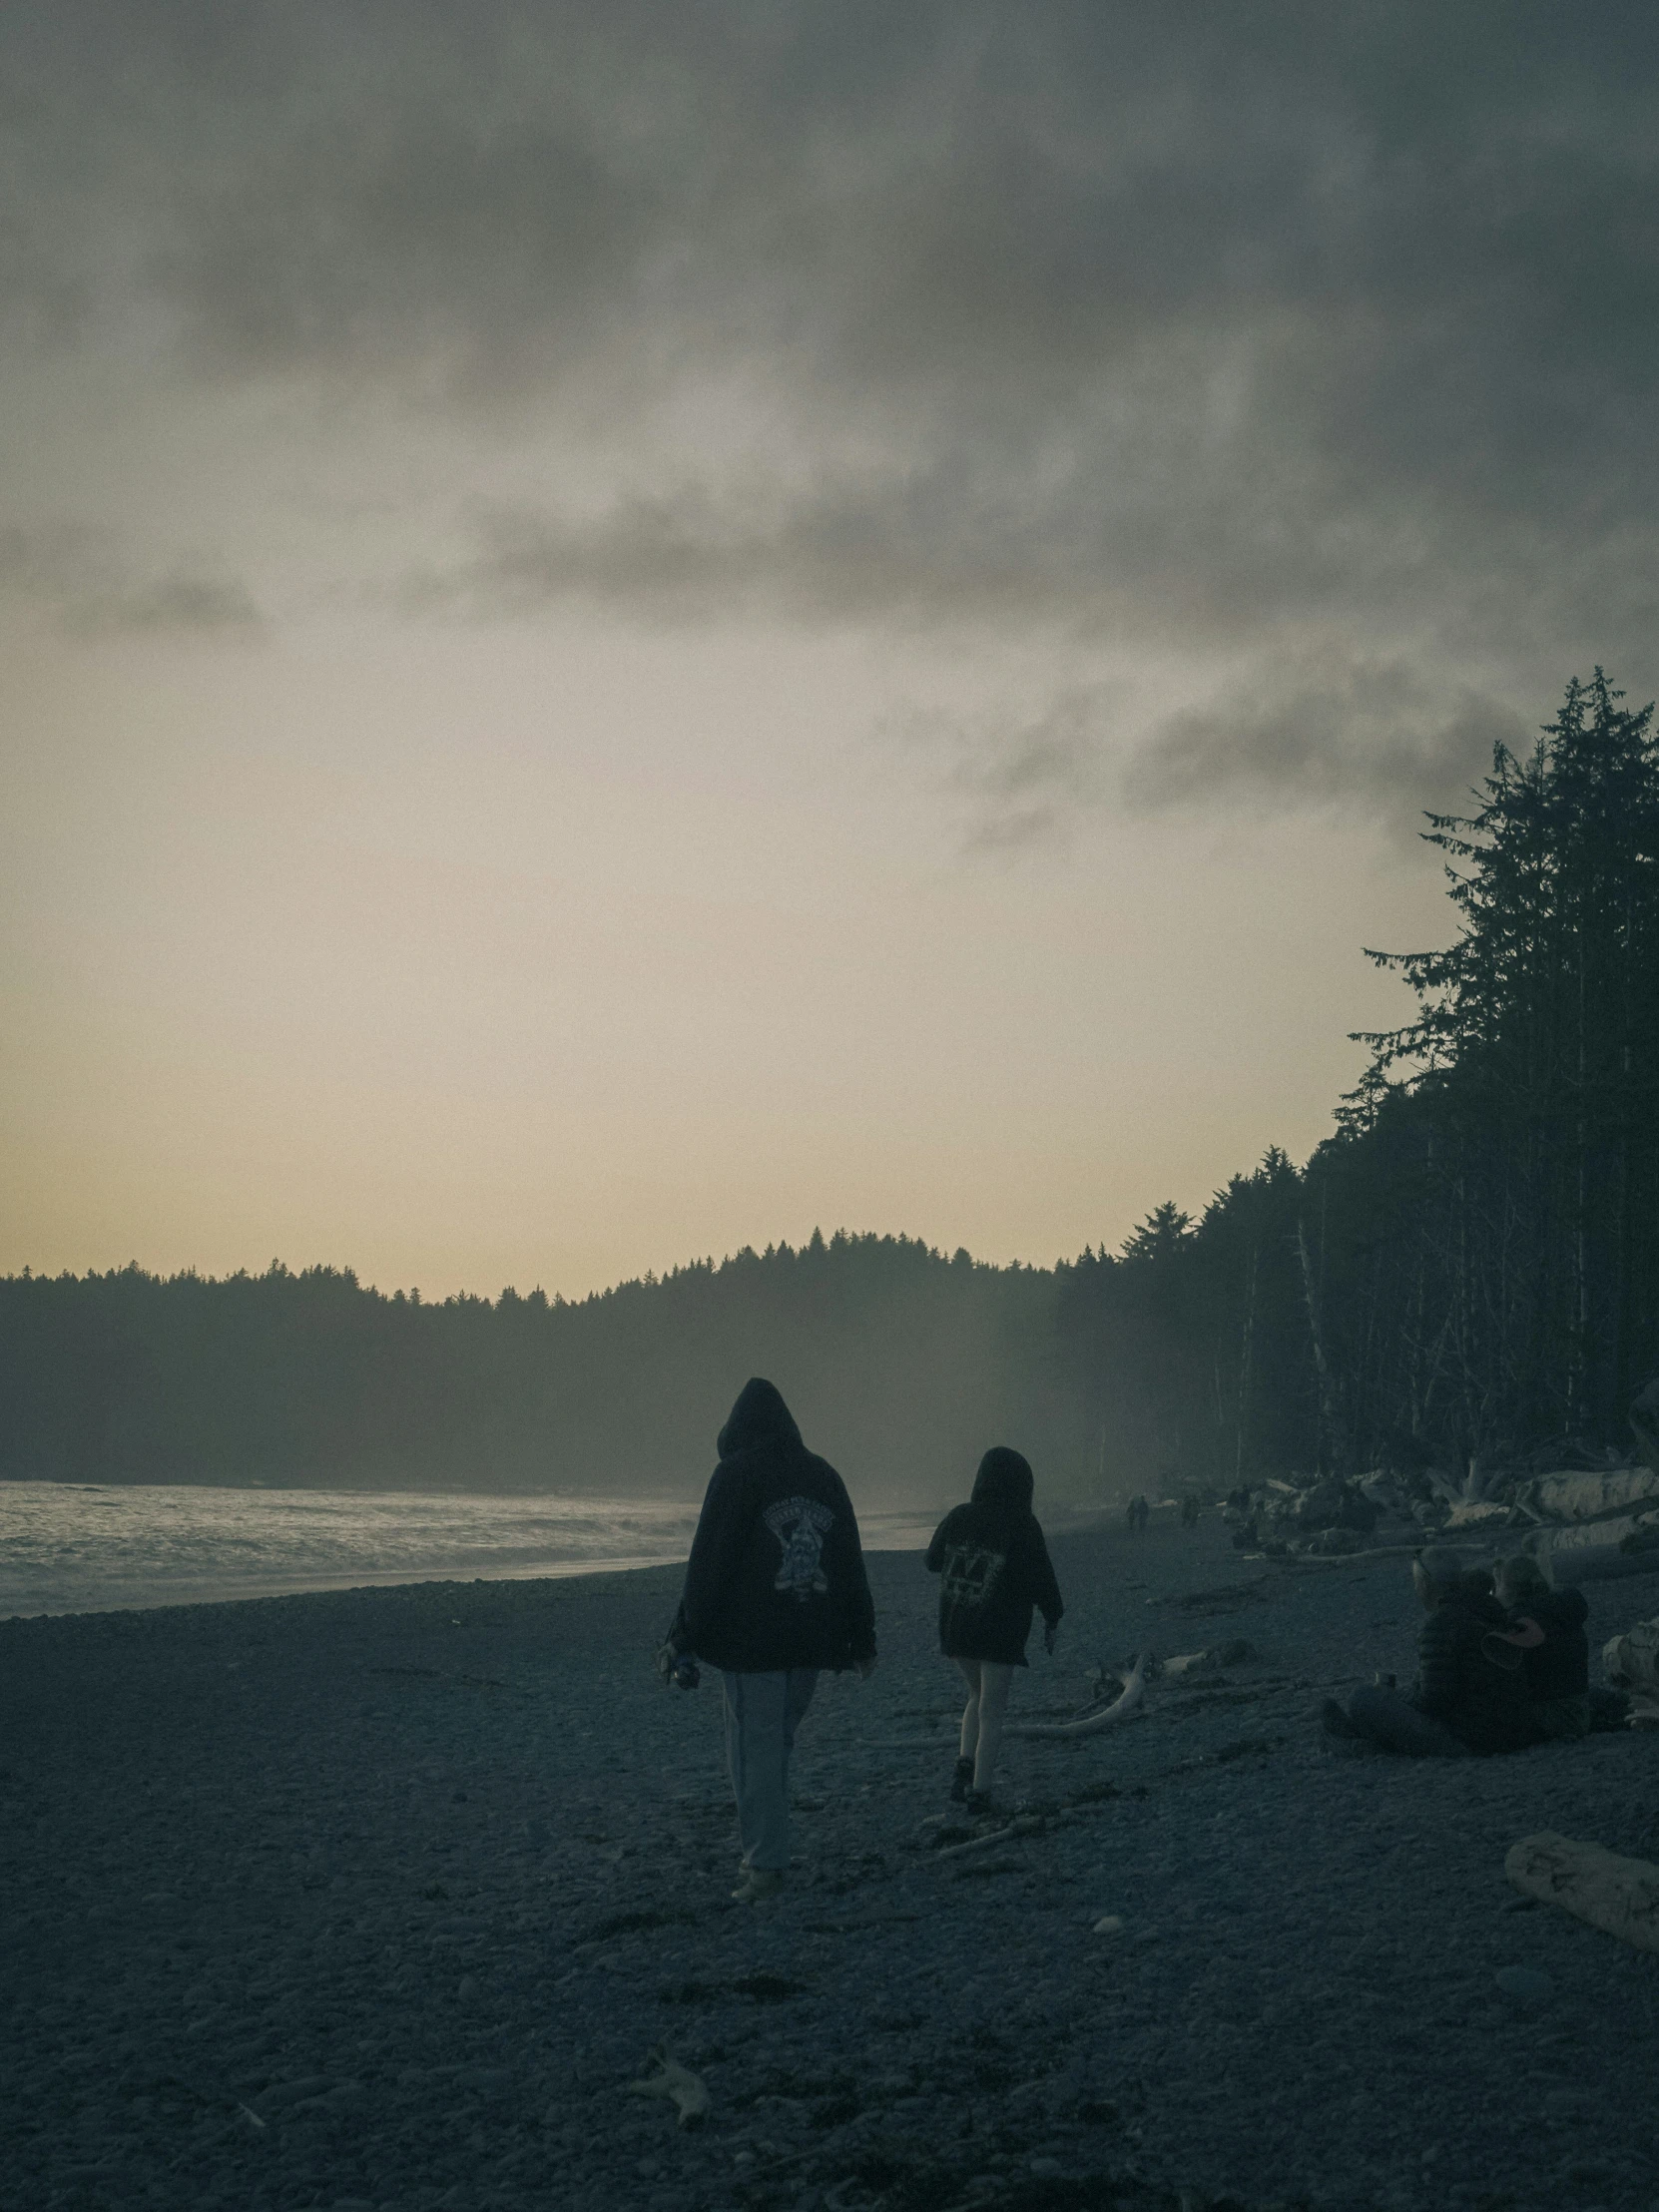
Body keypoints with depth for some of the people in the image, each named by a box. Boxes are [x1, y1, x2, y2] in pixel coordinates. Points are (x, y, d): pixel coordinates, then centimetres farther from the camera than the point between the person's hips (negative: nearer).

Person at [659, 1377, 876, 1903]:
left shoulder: (736, 1474, -5)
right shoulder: (824, 1476, 12)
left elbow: (707, 1564, -9)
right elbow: (851, 1565, 15)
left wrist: (685, 1638, -5)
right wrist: (862, 1640, 20)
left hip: (751, 1641, -5)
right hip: (812, 1642, 6)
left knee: (755, 1749, -1)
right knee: (776, 1744, 14)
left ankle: (766, 1865, -1)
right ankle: (765, 1854, 15)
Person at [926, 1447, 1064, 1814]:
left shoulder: (958, 1517, 0)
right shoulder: (1023, 1526, -12)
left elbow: (933, 1561, 12)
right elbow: (1041, 1578, -9)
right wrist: (1052, 1620, 5)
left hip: (955, 1626, 4)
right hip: (1001, 1632, -4)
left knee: (978, 1696, 23)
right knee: (992, 1710, 5)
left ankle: (964, 1766, 7)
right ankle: (979, 1791, 3)